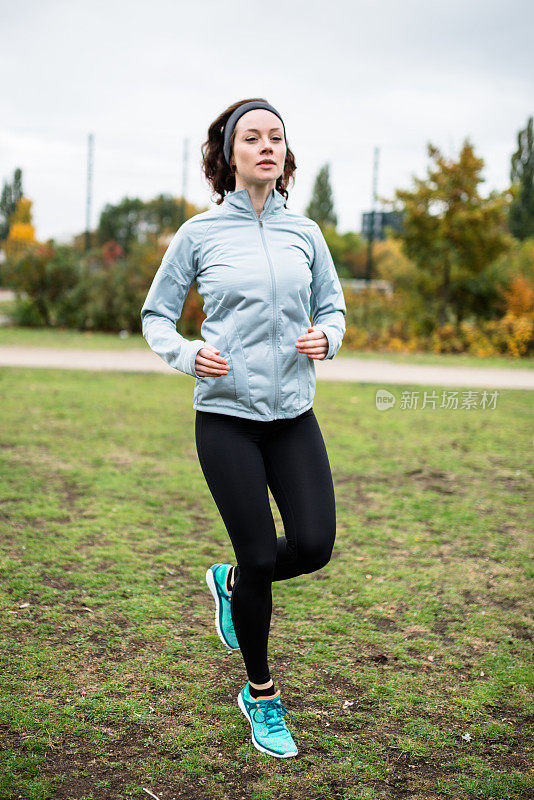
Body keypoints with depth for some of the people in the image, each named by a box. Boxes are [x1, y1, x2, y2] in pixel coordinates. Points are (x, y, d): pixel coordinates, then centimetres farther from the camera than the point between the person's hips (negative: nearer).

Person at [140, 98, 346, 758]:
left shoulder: (304, 233, 7)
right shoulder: (199, 234, -1)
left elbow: (332, 306, 18)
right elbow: (156, 315, 8)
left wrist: (325, 338, -4)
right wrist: (187, 354, -11)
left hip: (294, 414, 3)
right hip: (226, 415, -3)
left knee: (314, 545, -7)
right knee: (259, 555, -1)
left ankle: (231, 582, 28)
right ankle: (261, 696, 22)